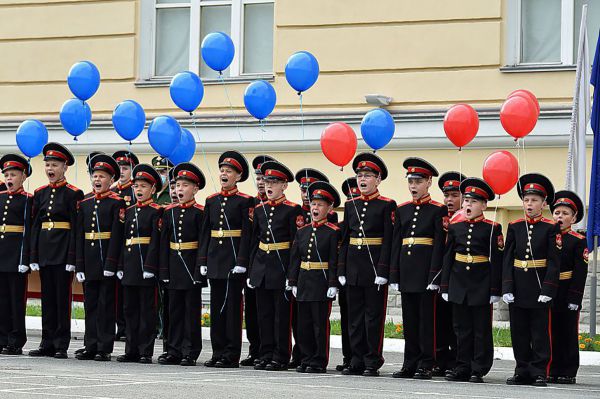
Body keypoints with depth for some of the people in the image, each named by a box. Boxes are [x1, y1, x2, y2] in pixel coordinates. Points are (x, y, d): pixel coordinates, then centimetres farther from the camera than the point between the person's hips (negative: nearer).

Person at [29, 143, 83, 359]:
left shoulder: (73, 194, -4)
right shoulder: (40, 193, 11)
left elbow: (76, 227, -8)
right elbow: (35, 225, 11)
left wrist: (72, 258, -13)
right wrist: (33, 256, 5)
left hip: (63, 251, -5)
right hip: (44, 250, 5)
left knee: (62, 298, -3)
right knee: (47, 297, 8)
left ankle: (61, 345, 1)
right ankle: (47, 344, 12)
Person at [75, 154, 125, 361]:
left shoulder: (116, 203, -4)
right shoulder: (84, 204, 12)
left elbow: (117, 235, -10)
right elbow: (79, 236, 10)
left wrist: (111, 264, -17)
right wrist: (79, 265, 3)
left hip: (107, 261, -5)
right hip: (89, 262, 5)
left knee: (106, 304, -2)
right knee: (90, 305, 8)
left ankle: (105, 348, 2)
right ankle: (91, 347, 12)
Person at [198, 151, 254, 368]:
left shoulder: (244, 201, -4)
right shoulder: (211, 201, 11)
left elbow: (247, 234, -8)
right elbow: (205, 232, 12)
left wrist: (241, 262, -15)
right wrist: (203, 261, 6)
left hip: (234, 260, -5)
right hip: (215, 260, 5)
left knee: (232, 307, -3)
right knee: (217, 307, 7)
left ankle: (231, 355, 0)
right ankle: (218, 352, 12)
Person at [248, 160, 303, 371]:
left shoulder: (292, 210, -6)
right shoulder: (259, 209, 11)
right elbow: (255, 241, 15)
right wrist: (251, 272, 11)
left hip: (282, 267, -6)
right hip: (261, 267, 6)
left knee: (282, 313, -1)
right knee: (264, 313, 8)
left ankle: (280, 357, 4)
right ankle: (266, 354, 15)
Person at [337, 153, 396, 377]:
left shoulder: (387, 206, -4)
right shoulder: (350, 205, 11)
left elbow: (388, 241, -8)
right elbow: (345, 239, 13)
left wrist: (383, 271, -15)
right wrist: (341, 270, 7)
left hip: (375, 266, -5)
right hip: (353, 266, 5)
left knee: (374, 316, -1)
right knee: (355, 316, 7)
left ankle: (372, 362, 4)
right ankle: (357, 361, 13)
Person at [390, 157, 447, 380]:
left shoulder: (438, 210, -3)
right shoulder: (402, 210, 12)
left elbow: (439, 244, -7)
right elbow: (396, 243, 12)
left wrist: (434, 276, -14)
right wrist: (394, 275, 7)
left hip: (426, 270, -5)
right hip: (406, 270, 5)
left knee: (427, 318, -2)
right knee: (409, 319, 8)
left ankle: (426, 366, 1)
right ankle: (410, 364, 13)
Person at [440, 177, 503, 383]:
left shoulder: (492, 228, -4)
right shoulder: (455, 227, 8)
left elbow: (497, 261, -5)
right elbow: (448, 257, 10)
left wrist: (495, 290, -9)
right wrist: (445, 286, 7)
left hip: (481, 286, -4)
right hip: (459, 285, 4)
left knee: (481, 329, 2)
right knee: (462, 328, 8)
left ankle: (478, 370, 6)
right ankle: (462, 368, 14)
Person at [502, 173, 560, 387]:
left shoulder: (551, 228, -2)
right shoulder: (514, 227, 7)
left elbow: (554, 261, -6)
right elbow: (507, 258, 5)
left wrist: (548, 289, -13)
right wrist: (507, 287, -3)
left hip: (539, 288, -3)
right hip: (518, 289, 3)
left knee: (540, 333, 0)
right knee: (519, 333, 7)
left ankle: (539, 373, 4)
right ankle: (522, 372, 15)